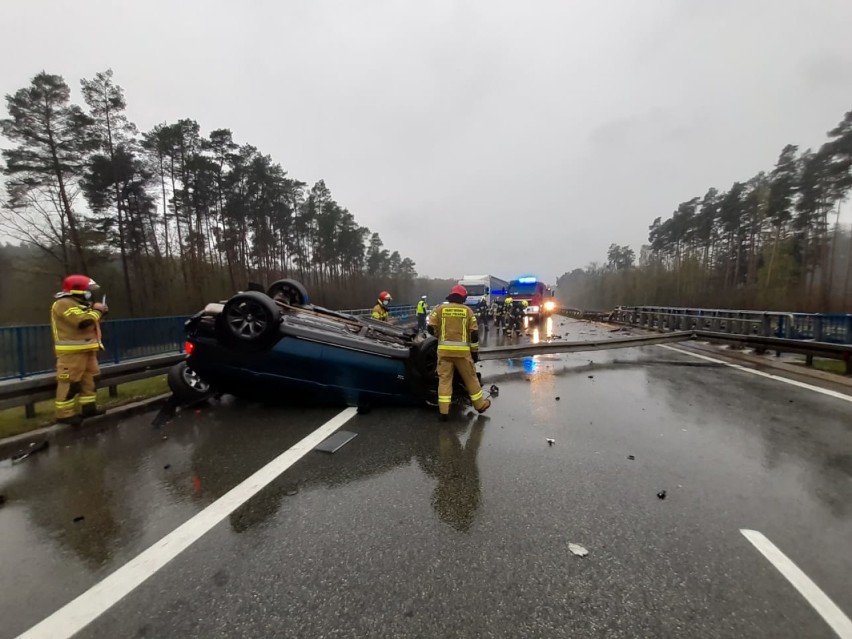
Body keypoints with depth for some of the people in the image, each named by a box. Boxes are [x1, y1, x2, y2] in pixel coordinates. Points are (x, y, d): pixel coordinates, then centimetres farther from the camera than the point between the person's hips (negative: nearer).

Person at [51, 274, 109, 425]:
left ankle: (88, 407, 21)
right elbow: (83, 321, -25)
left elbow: (89, 321, 24)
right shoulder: (64, 304, -13)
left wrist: (98, 312, 7)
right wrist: (96, 311, -10)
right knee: (69, 382, -8)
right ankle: (64, 414, -3)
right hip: (72, 351, -10)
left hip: (86, 349, 10)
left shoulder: (79, 304, 20)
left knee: (88, 379, 13)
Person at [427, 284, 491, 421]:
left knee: (444, 379, 5)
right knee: (470, 377, 13)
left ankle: (443, 411, 3)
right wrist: (475, 351, 9)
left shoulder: (440, 308, 3)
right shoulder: (467, 311, 4)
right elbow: (474, 333, 1)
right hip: (462, 350, 0)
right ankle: (480, 404, 27)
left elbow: (431, 328, -2)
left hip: (444, 349, 0)